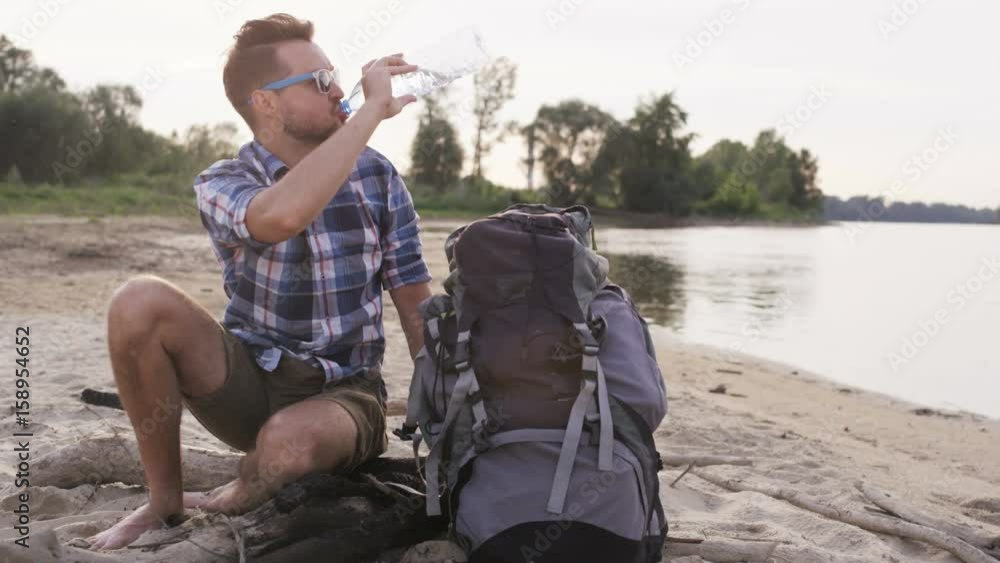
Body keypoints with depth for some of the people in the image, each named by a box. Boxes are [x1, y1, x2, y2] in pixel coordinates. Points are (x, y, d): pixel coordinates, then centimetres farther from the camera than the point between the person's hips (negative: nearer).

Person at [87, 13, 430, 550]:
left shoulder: (377, 176, 0)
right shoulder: (222, 184, -7)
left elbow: (418, 309, 0)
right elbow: (282, 216, -34)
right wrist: (373, 110, -27)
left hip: (344, 393, 0)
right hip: (250, 385, 1)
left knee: (290, 439, -37)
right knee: (141, 301, -25)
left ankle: (227, 505, 0)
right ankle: (164, 500, -7)